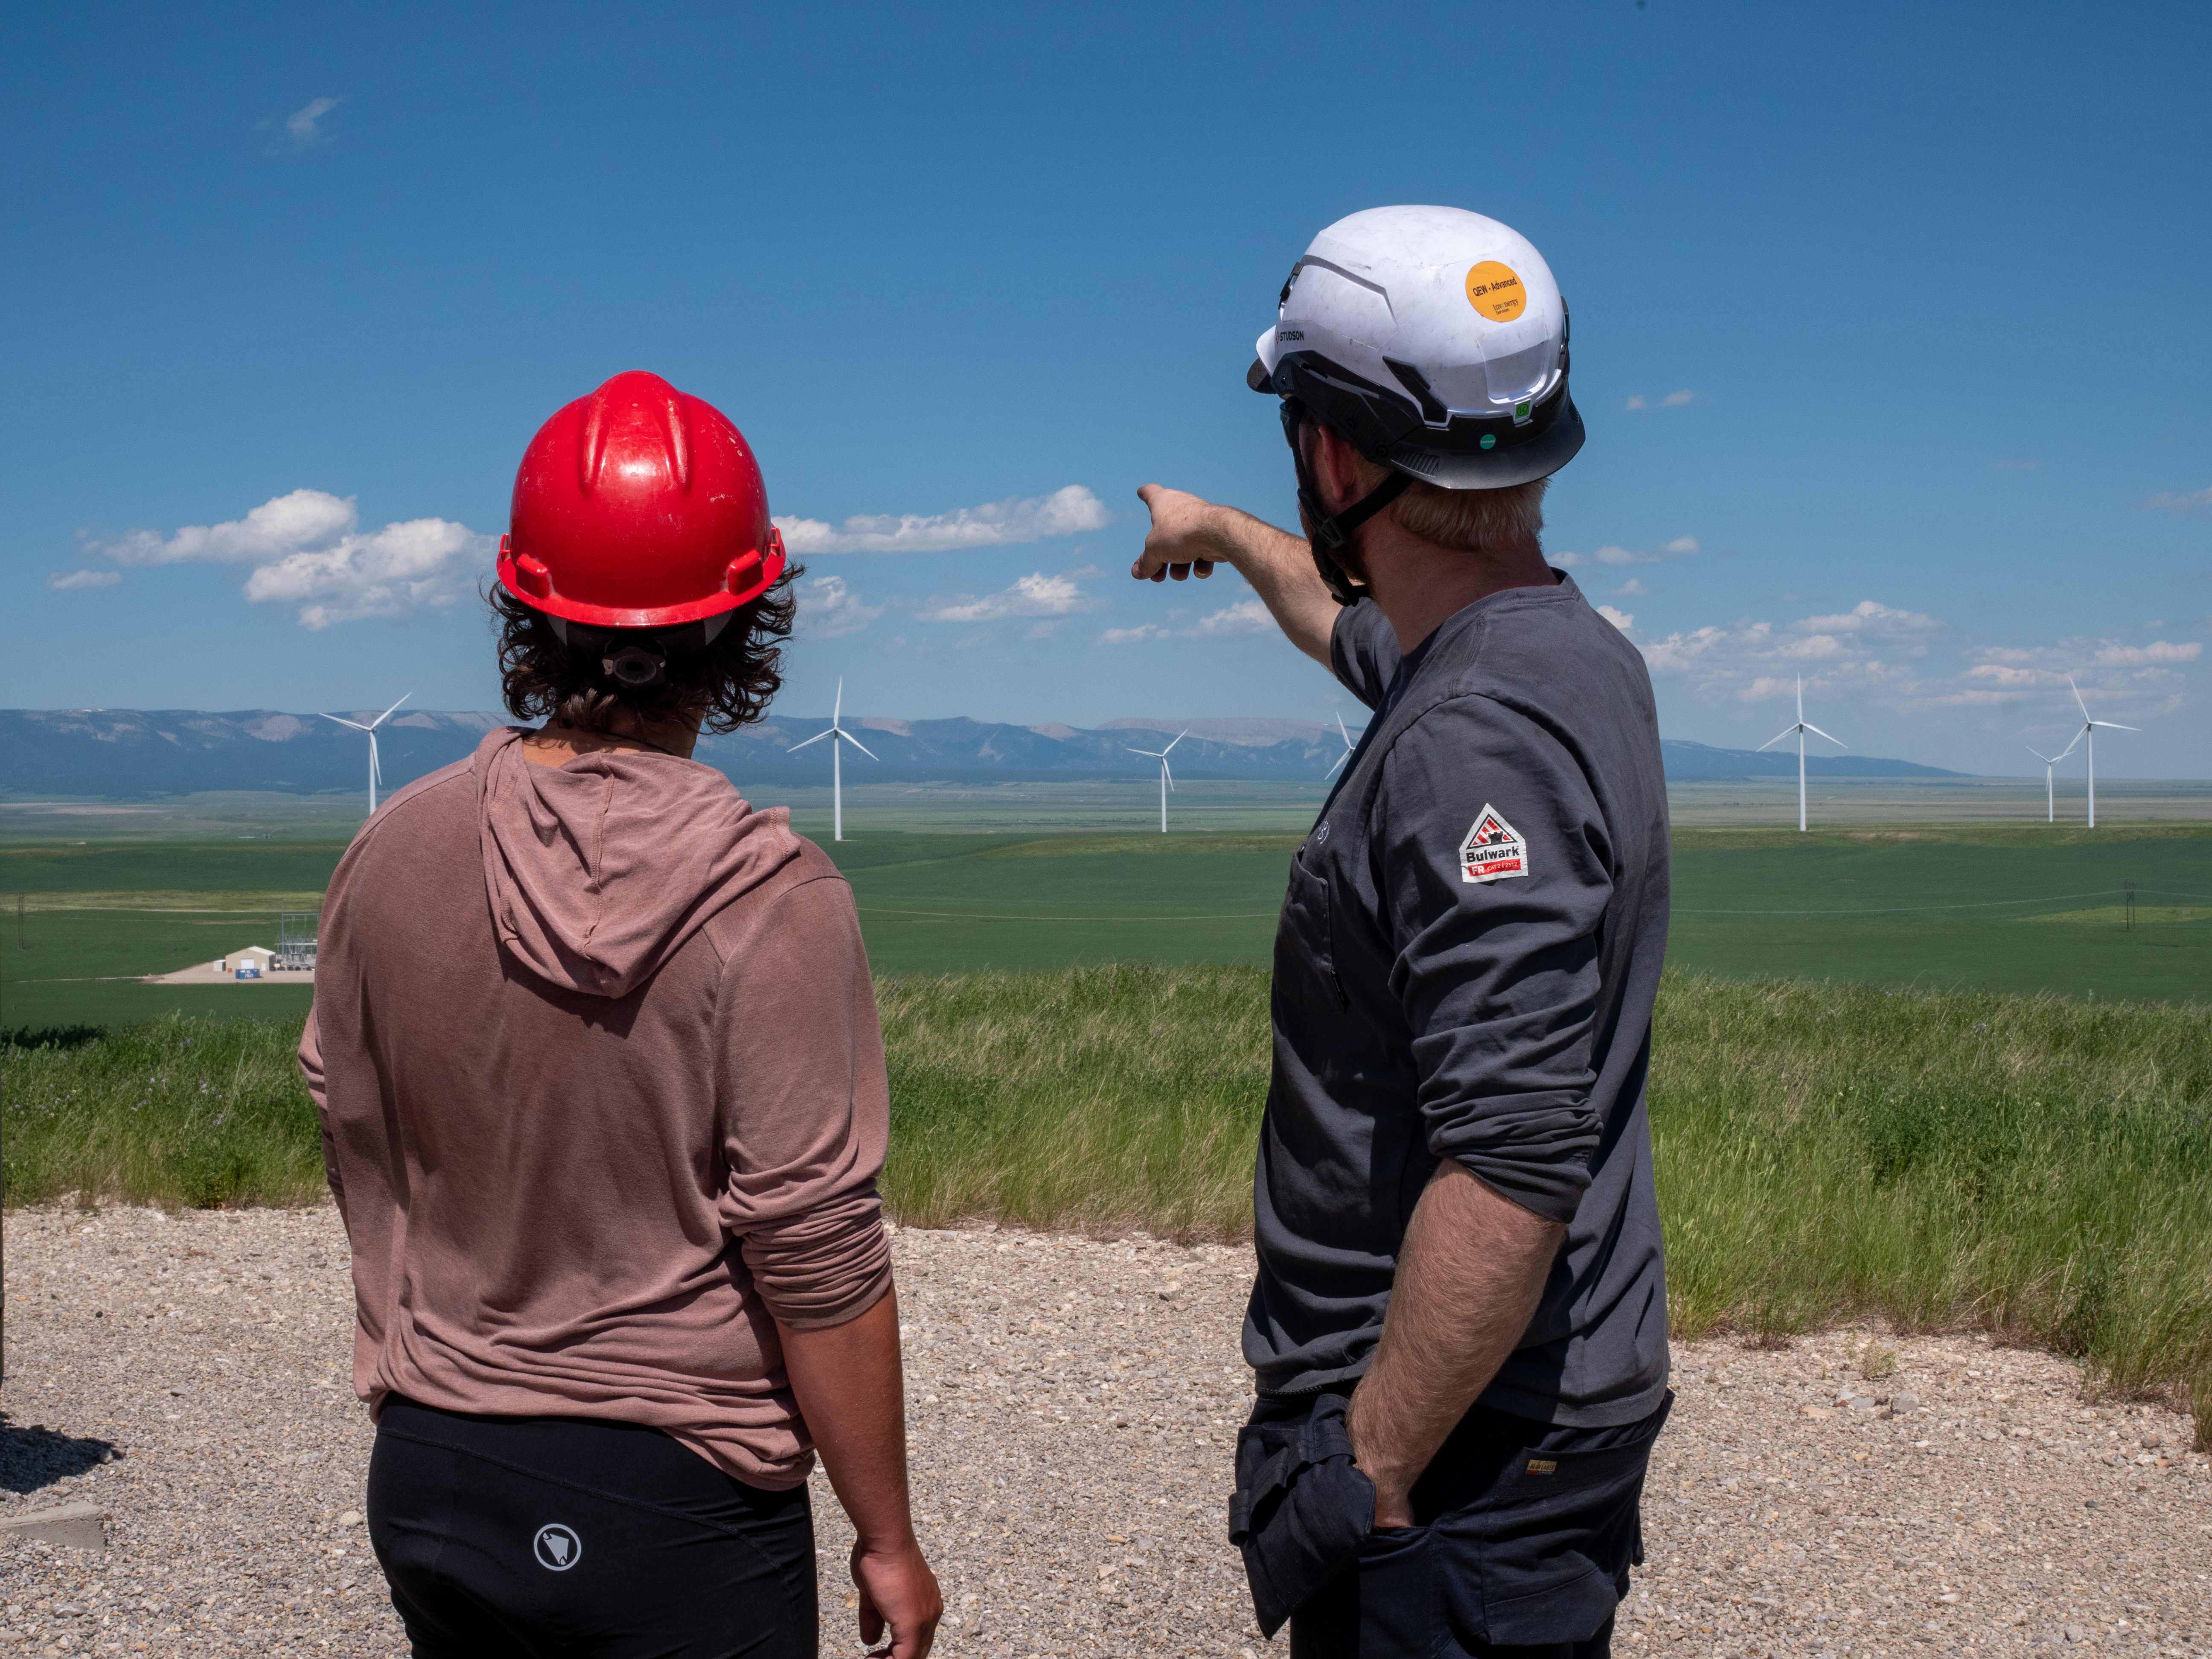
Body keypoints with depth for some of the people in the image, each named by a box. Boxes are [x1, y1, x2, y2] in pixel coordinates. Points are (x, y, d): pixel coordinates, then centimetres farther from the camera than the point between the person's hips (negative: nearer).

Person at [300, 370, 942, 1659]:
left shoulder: (393, 855, -4)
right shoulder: (772, 902, -19)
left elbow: (361, 1163, 7)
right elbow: (819, 1261, -17)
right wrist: (888, 1538, -5)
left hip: (429, 1473, 5)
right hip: (674, 1501, -4)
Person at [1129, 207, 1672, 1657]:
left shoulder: (1481, 736, -25)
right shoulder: (1561, 648, 7)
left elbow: (1514, 1170, -31)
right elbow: (1368, 627, 33)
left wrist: (1362, 1473, -25)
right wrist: (1226, 537, 49)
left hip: (1462, 1453, -10)